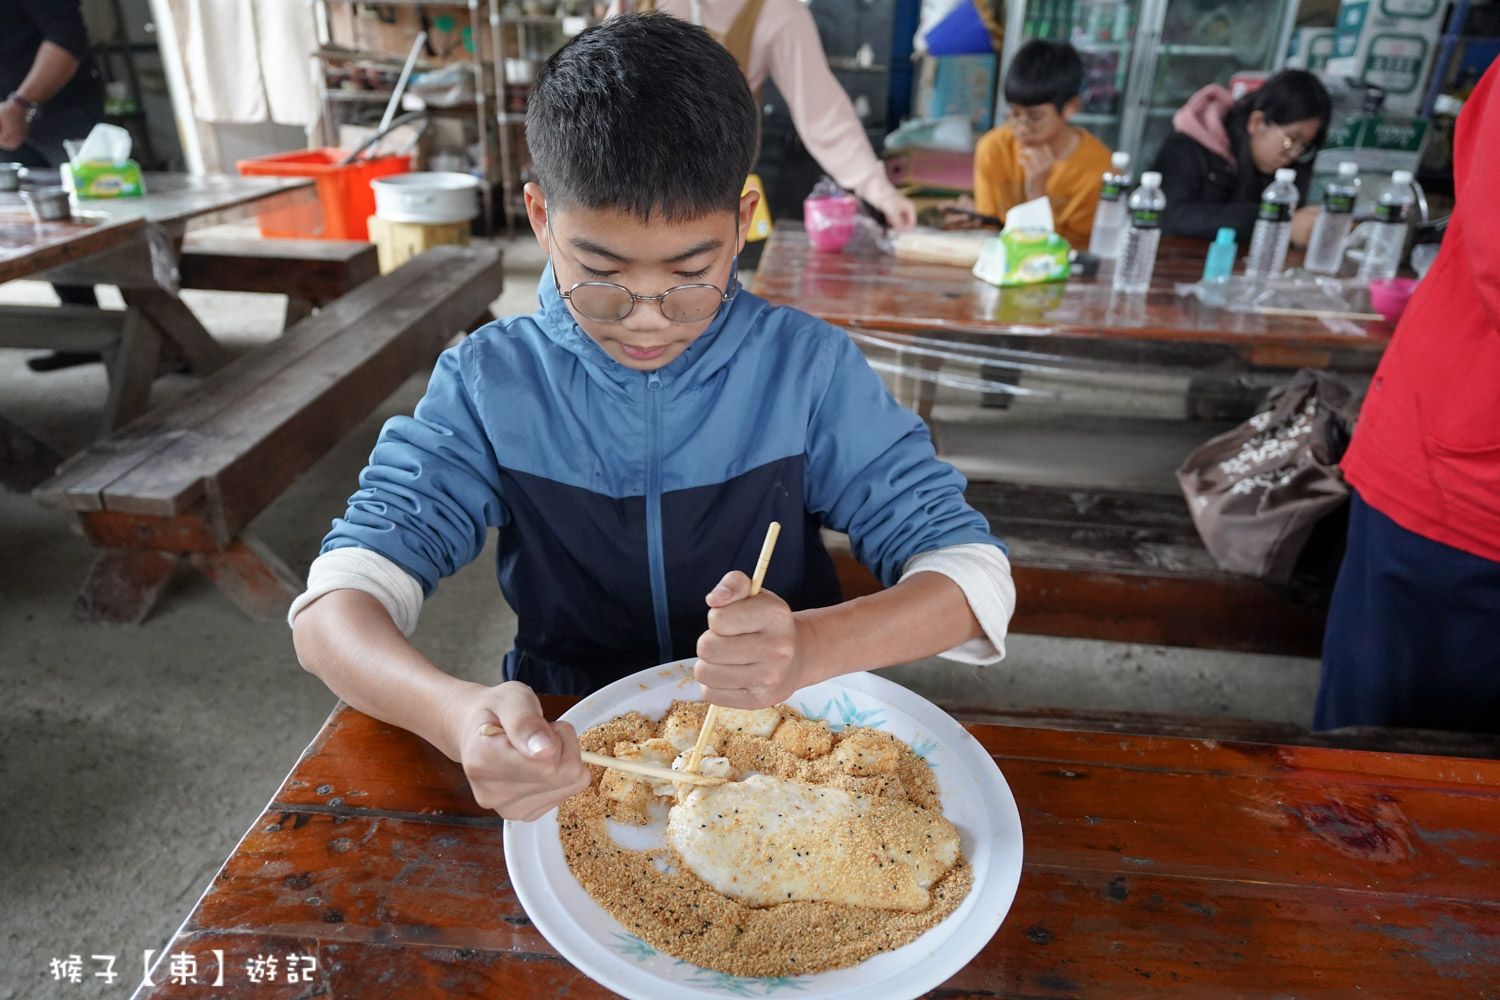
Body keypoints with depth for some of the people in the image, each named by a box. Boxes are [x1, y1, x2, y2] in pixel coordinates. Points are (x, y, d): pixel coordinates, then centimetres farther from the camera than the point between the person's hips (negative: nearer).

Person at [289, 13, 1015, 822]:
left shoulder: (809, 368, -9)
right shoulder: (490, 382, -8)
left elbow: (973, 572, -10)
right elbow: (333, 610, -13)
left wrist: (808, 647, -31)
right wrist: (457, 713, -36)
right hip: (567, 749, 1)